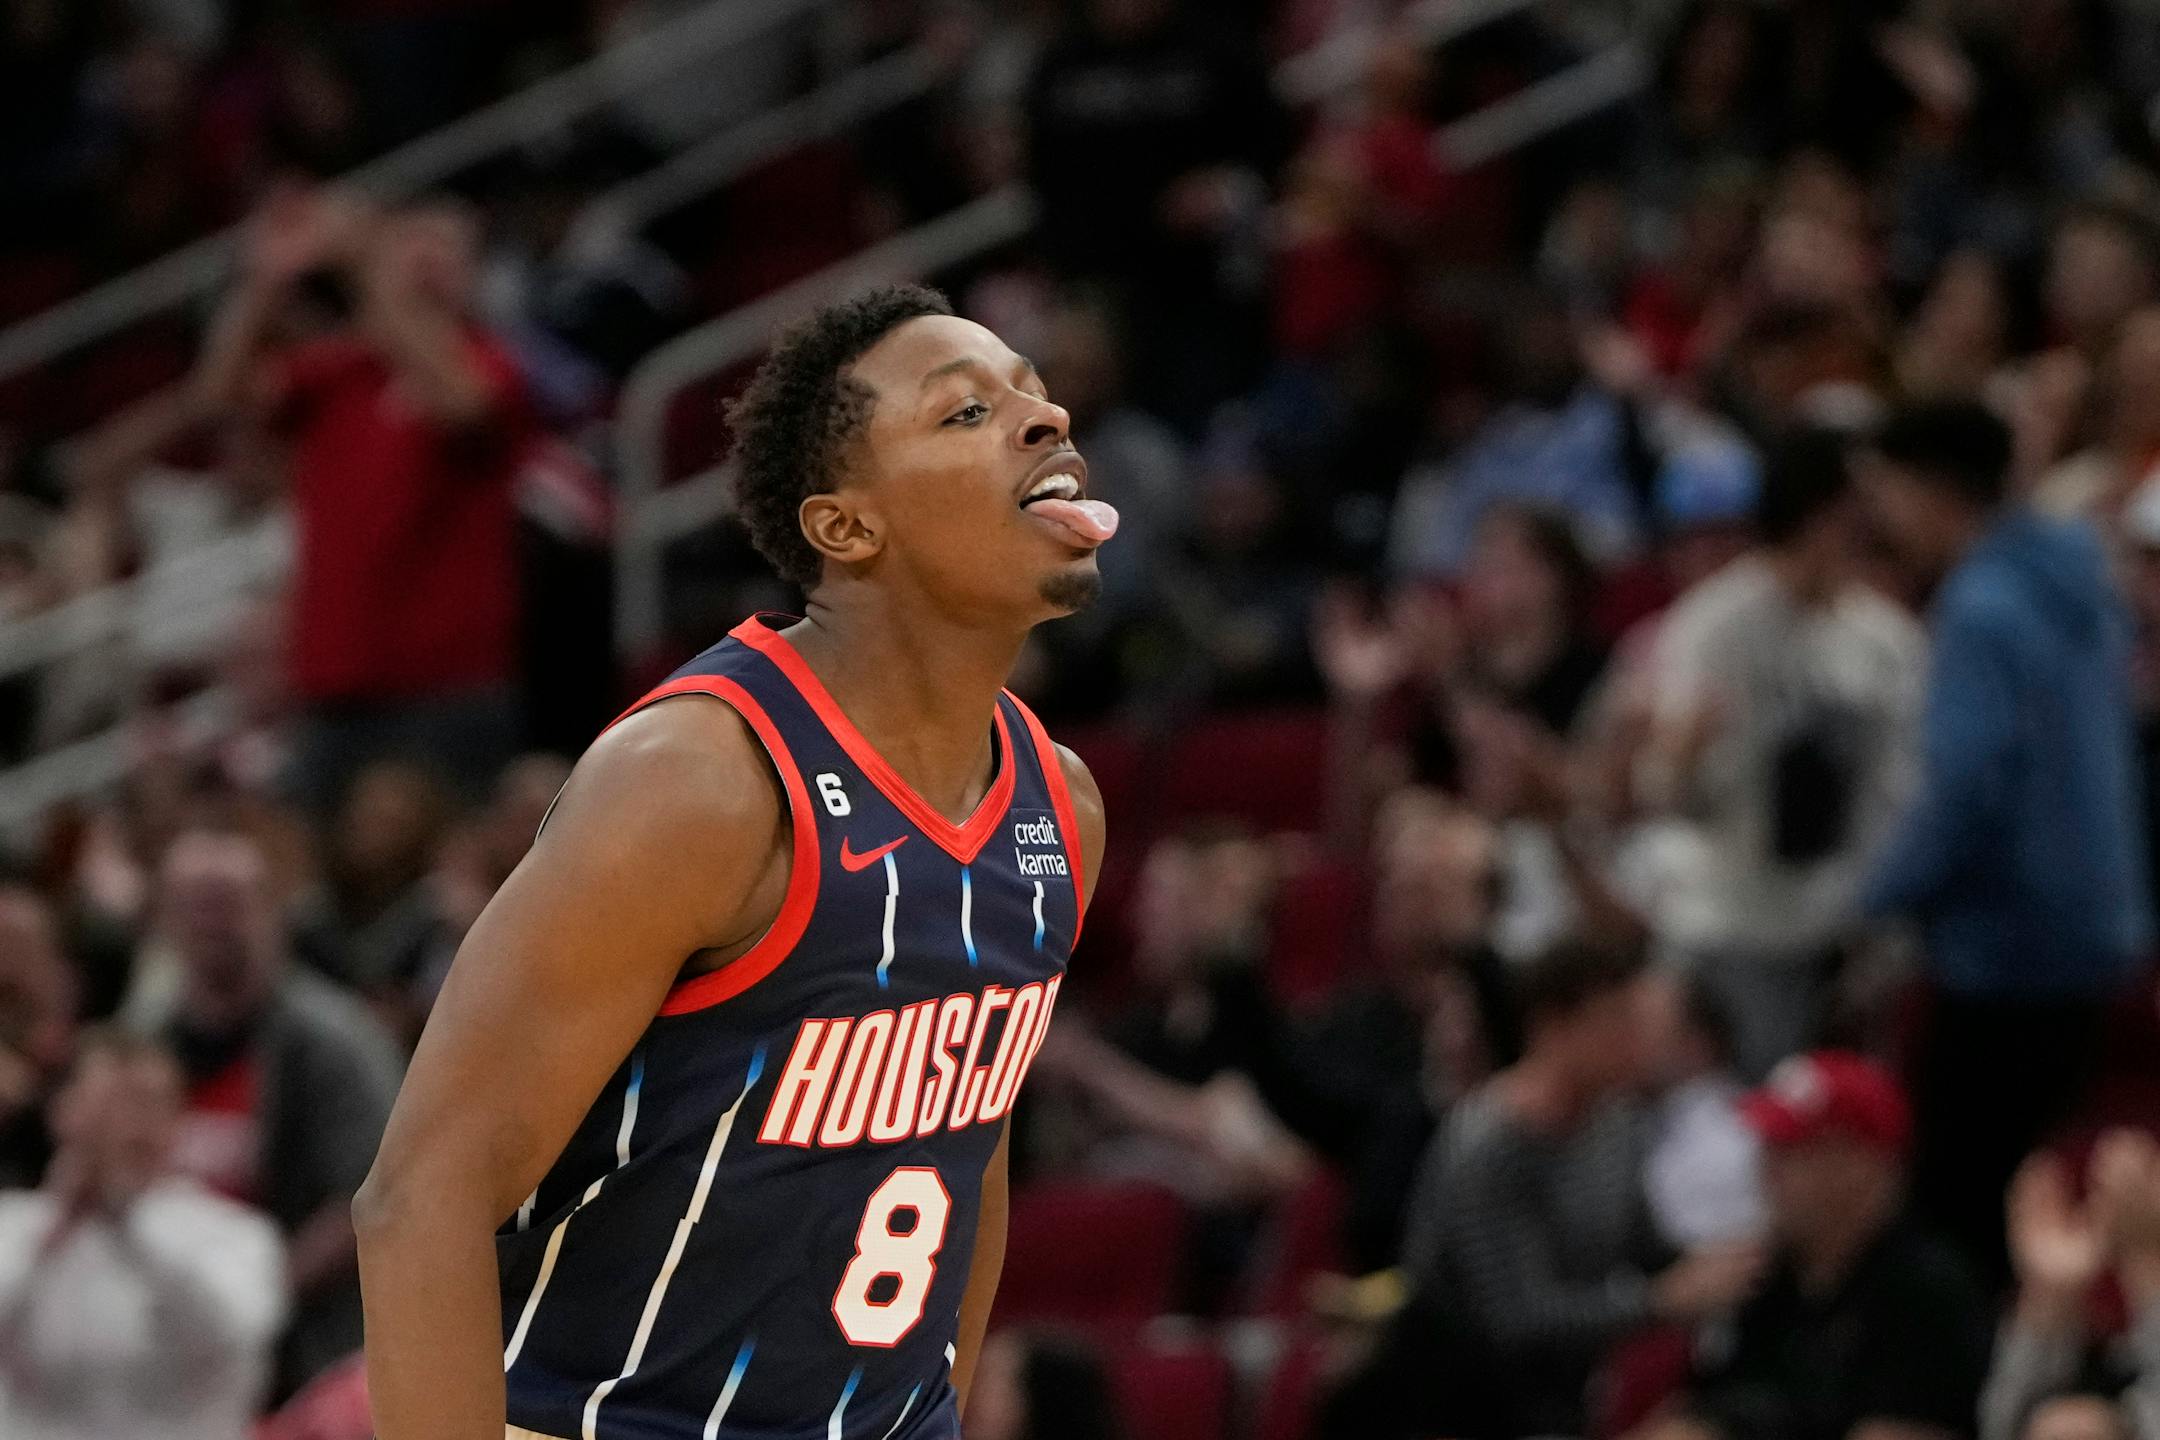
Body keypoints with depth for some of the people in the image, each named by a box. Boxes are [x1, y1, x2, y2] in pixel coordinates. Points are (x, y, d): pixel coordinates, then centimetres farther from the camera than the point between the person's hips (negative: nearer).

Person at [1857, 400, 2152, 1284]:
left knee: (1957, 1209, -3)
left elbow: (1964, 791, -24)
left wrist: (1877, 903, -11)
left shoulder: (1984, 612, -18)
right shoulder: (2079, 584, 10)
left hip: (2008, 948, -9)